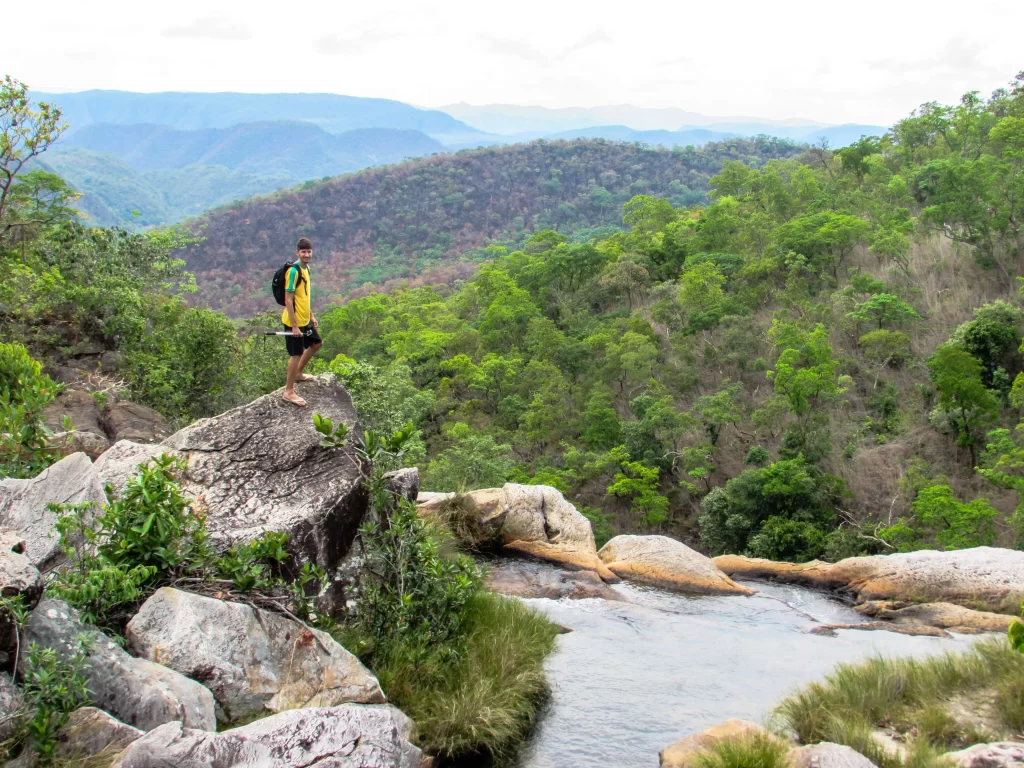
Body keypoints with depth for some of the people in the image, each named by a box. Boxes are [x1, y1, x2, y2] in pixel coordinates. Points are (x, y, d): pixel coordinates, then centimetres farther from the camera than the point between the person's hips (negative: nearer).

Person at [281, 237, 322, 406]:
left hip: (305, 320, 9)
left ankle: (298, 374, 40)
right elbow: (288, 300, -23)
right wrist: (294, 326, -23)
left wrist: (312, 316, 20)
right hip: (294, 322, -9)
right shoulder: (293, 271, -22)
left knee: (316, 343, 24)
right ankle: (289, 392, 9)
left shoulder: (306, 268, 6)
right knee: (296, 354, -2)